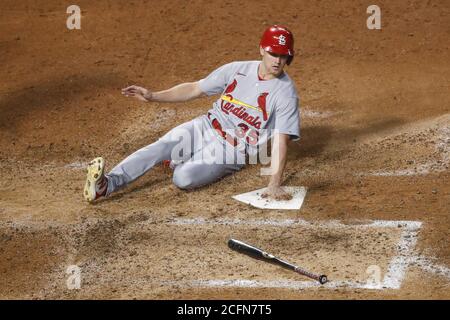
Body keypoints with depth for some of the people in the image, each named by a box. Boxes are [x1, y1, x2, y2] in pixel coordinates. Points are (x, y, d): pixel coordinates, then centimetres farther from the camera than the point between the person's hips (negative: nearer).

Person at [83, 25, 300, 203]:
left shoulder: (286, 92, -13)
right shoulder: (236, 70, -1)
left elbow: (280, 140, -20)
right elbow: (194, 89, 7)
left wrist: (274, 184, -32)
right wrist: (153, 96, -2)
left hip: (231, 151, -4)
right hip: (205, 128, 4)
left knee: (184, 178, -27)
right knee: (160, 147, -24)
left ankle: (177, 161, 7)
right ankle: (106, 184, -30)